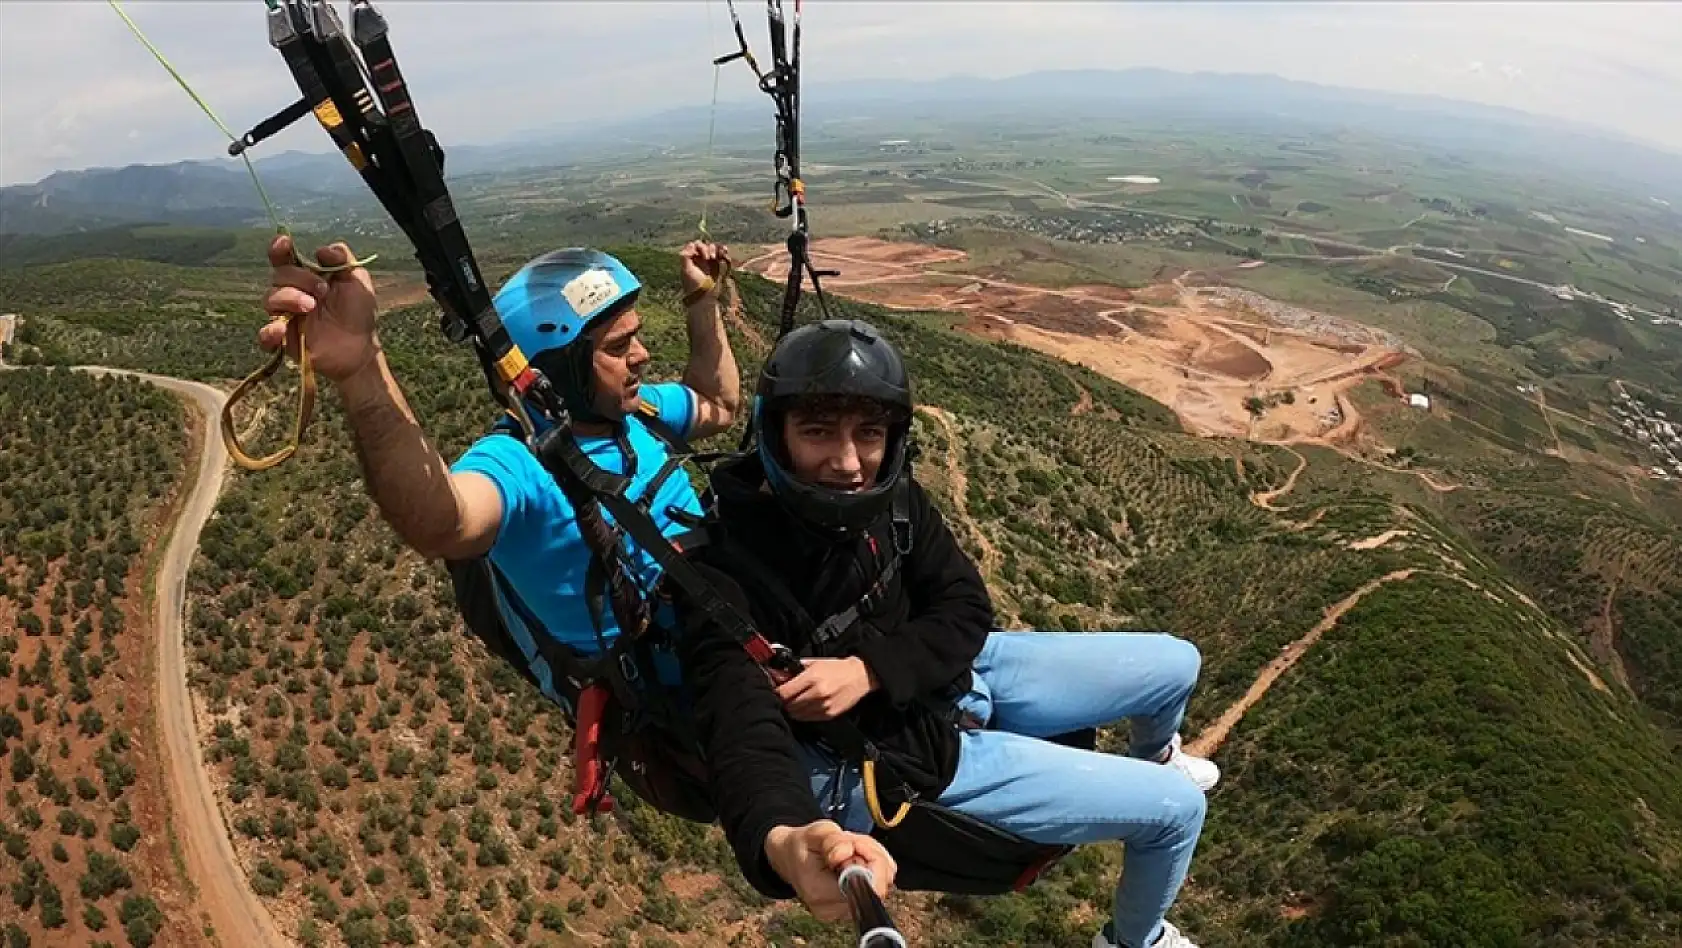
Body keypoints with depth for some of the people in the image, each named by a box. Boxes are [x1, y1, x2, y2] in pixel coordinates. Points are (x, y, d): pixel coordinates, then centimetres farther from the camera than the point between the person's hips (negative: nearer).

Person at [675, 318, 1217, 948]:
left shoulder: (888, 494, -14)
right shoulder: (727, 571, -30)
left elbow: (967, 609, -8)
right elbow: (744, 728, -42)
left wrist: (870, 670, -27)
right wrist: (783, 841, -65)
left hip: (954, 669, 6)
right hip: (906, 756, -5)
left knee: (1176, 664, 15)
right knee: (1178, 808, -3)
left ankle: (1156, 760, 54)